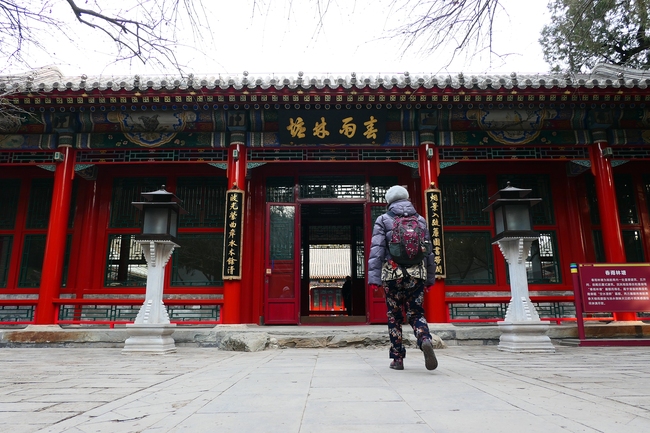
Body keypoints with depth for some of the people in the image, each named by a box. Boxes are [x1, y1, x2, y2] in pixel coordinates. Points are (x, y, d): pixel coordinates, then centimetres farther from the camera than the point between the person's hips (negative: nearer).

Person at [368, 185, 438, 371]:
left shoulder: (383, 220, 3)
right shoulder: (420, 220, 12)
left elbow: (377, 250, -6)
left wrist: (374, 277, -9)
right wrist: (430, 277, 19)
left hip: (392, 273, -2)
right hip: (417, 273, 2)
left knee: (394, 316, 9)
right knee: (416, 313, 10)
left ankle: (397, 359, 13)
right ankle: (425, 340, -19)